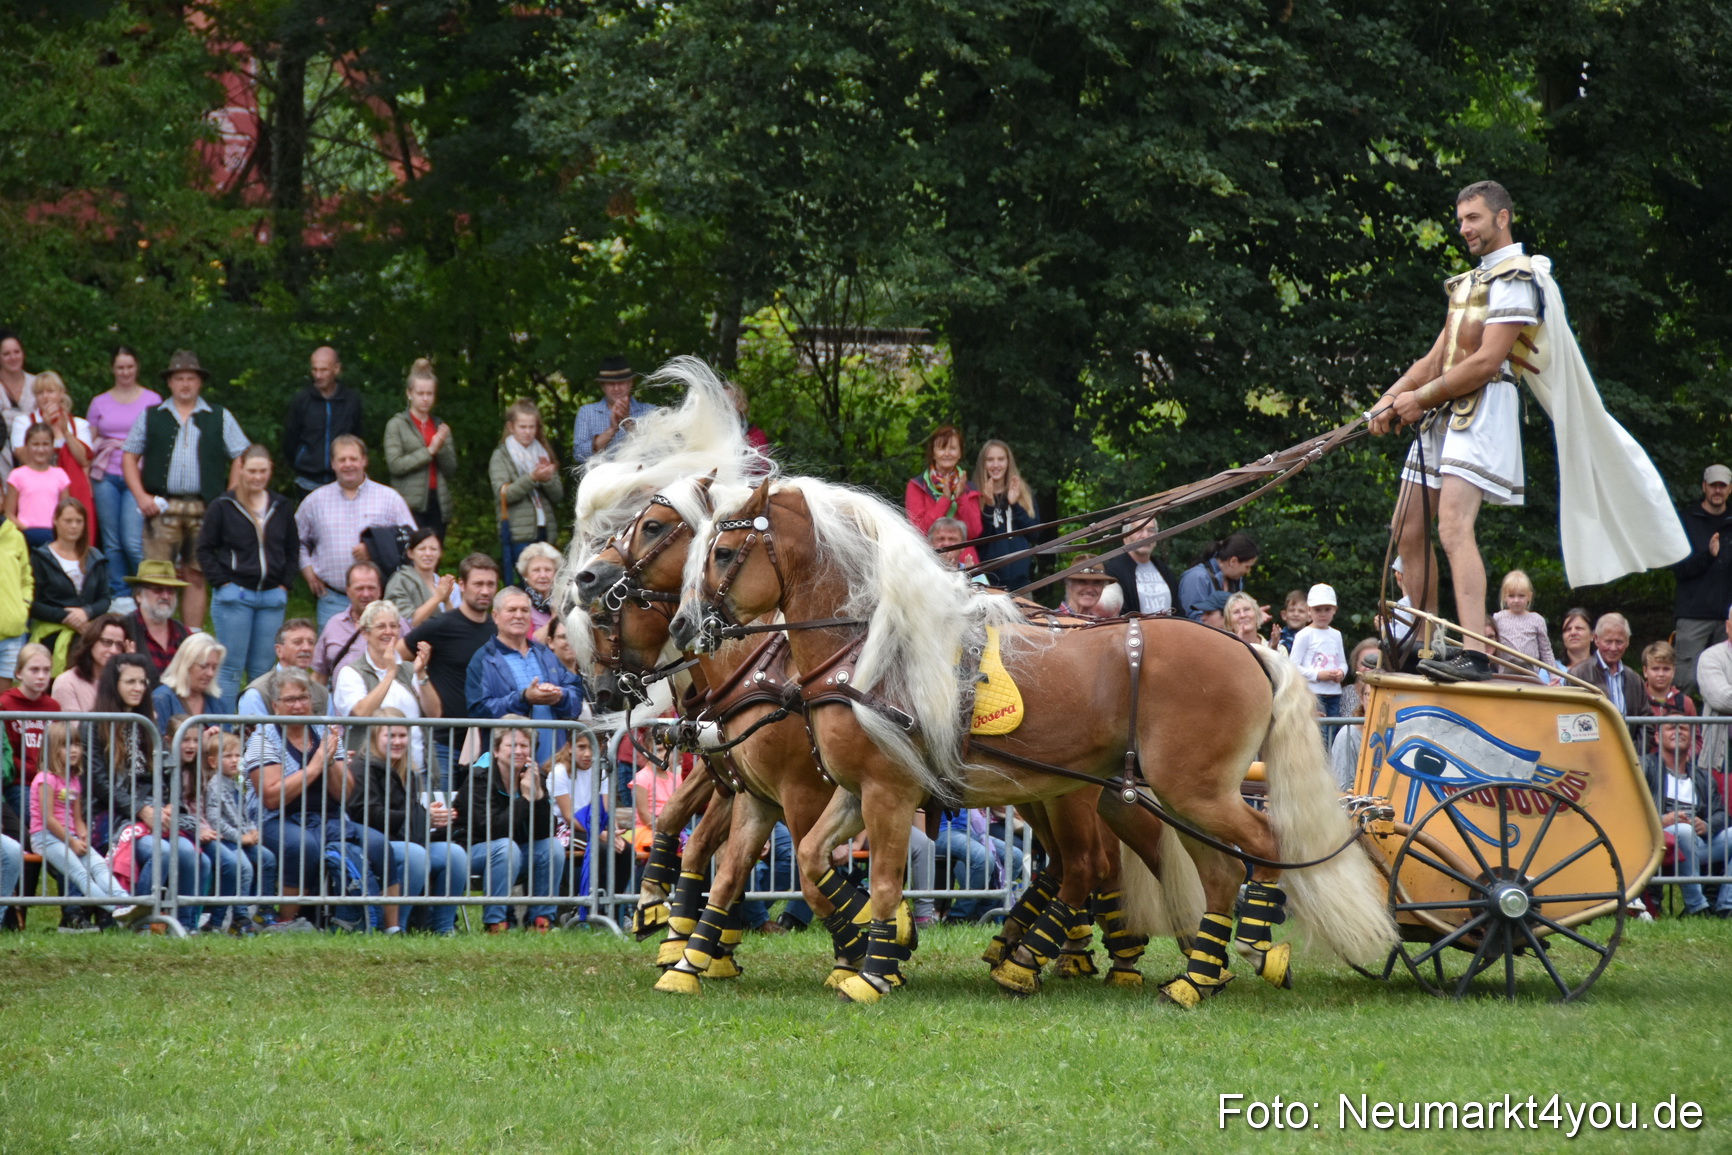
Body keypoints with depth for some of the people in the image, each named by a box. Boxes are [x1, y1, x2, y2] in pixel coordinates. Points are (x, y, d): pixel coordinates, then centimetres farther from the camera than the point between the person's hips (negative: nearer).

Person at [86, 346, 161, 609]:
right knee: (112, 542, 2)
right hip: (107, 477, 3)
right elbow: (88, 445, 15)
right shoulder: (100, 403, 13)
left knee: (133, 542, -14)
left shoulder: (152, 400, 7)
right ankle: (120, 595, 9)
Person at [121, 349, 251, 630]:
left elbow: (241, 458, 10)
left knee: (196, 576, 2)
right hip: (162, 508, 0)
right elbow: (129, 457, 12)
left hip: (204, 509, 0)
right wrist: (140, 496, -1)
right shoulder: (151, 417, 13)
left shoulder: (220, 418, 11)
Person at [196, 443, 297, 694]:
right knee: (231, 666, -3)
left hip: (272, 597, 3)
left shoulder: (281, 508, 10)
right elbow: (205, 549, 2)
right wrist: (222, 582, -7)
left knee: (263, 669, 4)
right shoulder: (222, 507, -1)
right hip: (235, 595, -3)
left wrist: (284, 584, 7)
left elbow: (293, 550, 19)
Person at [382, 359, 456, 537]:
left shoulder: (440, 427, 16)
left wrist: (441, 448, -8)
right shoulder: (397, 425, 4)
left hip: (438, 502, 4)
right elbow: (394, 465, -8)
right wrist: (429, 451, -10)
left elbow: (451, 470, 11)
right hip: (411, 505, -4)